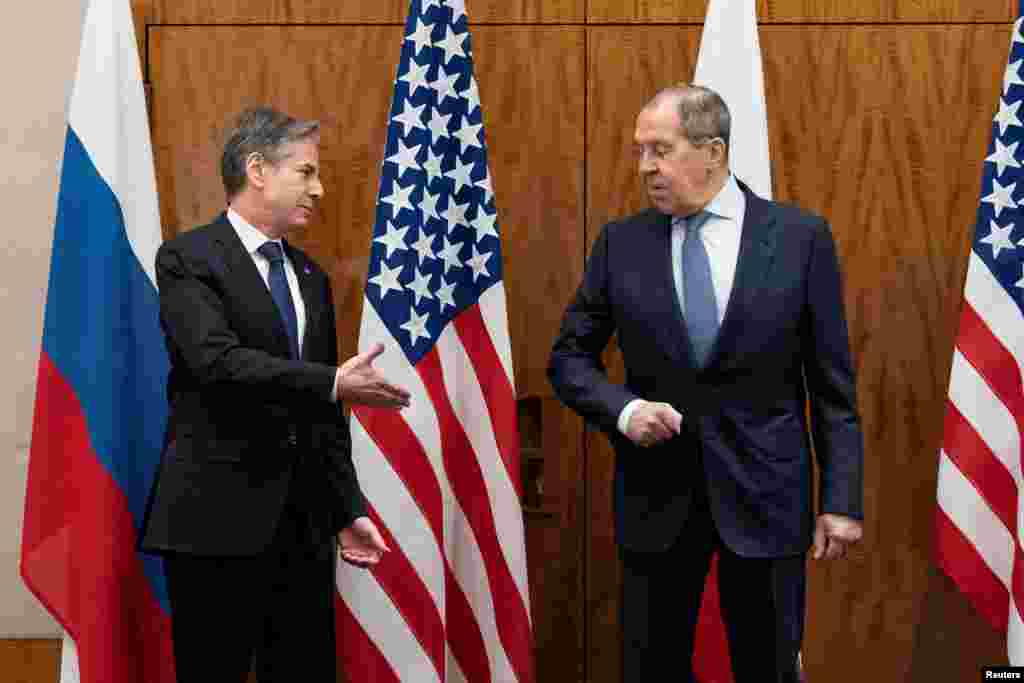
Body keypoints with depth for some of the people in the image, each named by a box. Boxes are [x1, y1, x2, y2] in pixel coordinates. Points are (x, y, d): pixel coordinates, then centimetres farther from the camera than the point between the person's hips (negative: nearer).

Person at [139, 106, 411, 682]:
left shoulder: (311, 277, 16)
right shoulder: (189, 258, -5)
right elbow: (218, 361, -21)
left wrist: (349, 510, 12)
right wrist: (332, 384, -24)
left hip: (303, 523, 6)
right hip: (218, 518, -6)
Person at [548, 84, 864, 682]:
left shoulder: (800, 236, -3)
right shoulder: (621, 242, 2)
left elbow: (832, 383, 0)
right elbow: (570, 357, 8)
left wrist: (841, 498, -3)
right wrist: (623, 408, -11)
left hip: (764, 491, -1)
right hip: (656, 494, 2)